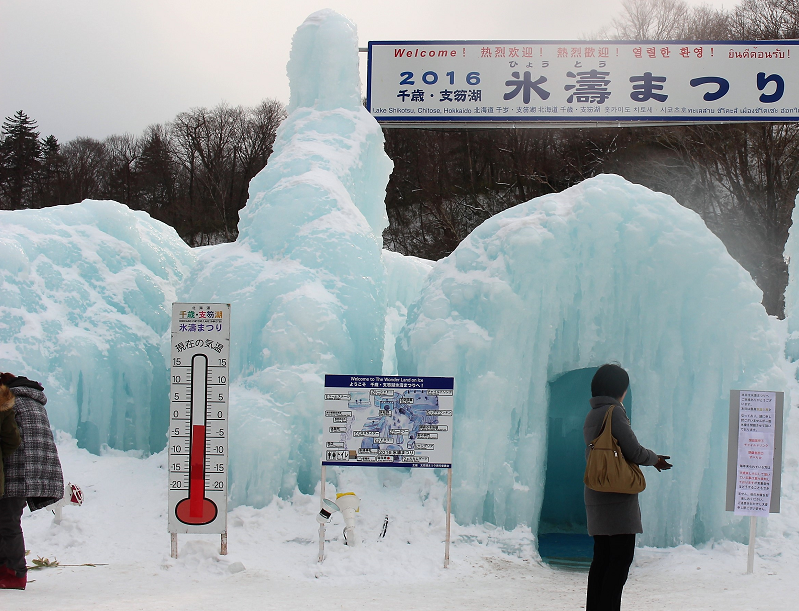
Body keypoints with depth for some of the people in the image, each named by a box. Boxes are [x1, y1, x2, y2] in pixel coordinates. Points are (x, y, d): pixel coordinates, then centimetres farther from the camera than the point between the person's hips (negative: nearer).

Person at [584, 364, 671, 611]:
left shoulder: (591, 415, 16)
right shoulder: (614, 412, -11)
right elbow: (634, 452, -12)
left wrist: (651, 458, 23)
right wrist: (654, 459, 7)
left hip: (596, 497, 9)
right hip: (617, 497, -9)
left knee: (602, 558, 11)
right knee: (621, 557, -6)